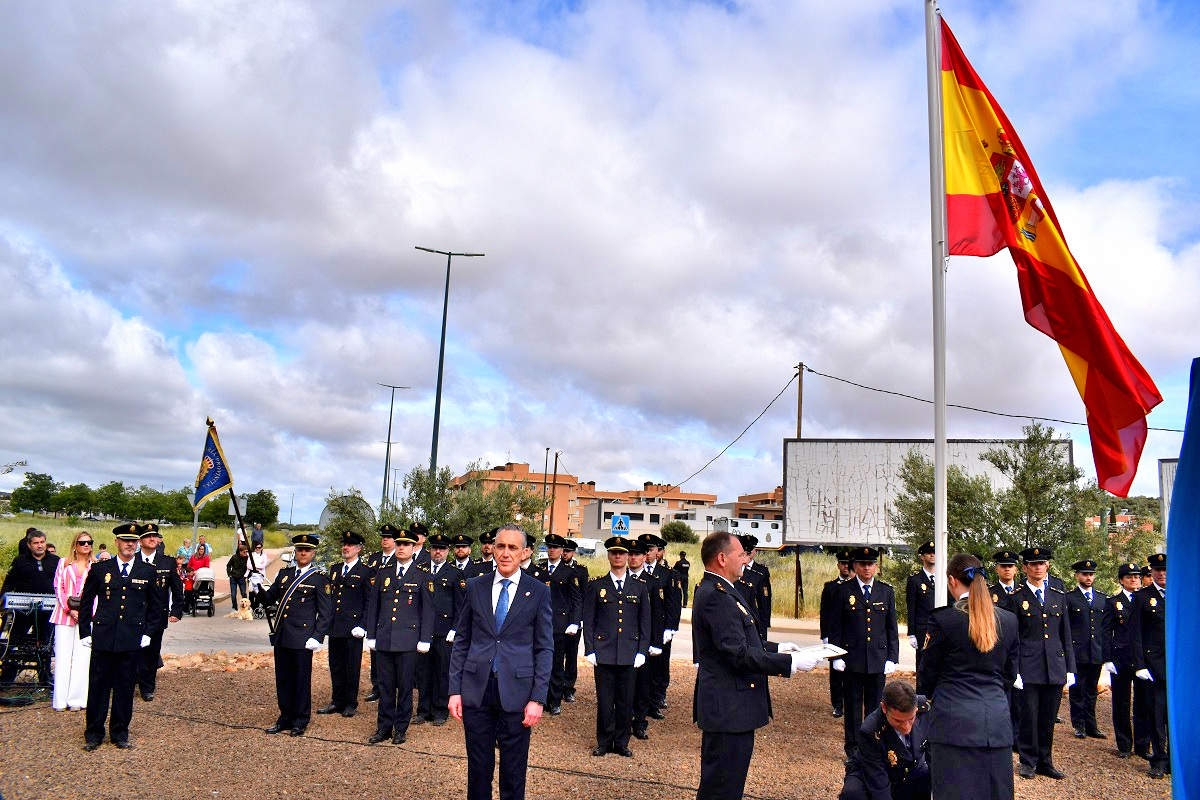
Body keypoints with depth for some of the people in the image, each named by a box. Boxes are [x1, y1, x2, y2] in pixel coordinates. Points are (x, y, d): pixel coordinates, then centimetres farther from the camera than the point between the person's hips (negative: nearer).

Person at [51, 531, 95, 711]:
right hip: (64, 615, 0)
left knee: (82, 656, -1)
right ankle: (60, 699, 7)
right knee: (62, 655, 0)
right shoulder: (64, 563, 9)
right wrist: (70, 610, -7)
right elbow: (58, 588, 4)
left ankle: (76, 698, 5)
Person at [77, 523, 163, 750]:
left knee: (125, 687, 6)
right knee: (98, 686, 4)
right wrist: (85, 632, 4)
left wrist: (147, 632, 5)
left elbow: (155, 605, 12)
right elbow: (85, 602, 9)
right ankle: (93, 733, 17)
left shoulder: (147, 572, 6)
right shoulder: (100, 569, 4)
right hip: (103, 638, 0)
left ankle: (120, 733, 18)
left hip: (132, 639, 0)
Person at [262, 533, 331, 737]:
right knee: (283, 679, 12)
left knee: (302, 680, 3)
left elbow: (326, 611, -5)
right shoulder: (284, 573, 11)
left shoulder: (319, 578, -3)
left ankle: (300, 722, 16)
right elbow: (270, 599, 16)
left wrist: (317, 637, -12)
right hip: (281, 636, 5)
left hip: (302, 638, -5)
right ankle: (286, 718, 25)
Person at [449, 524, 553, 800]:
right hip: (476, 690, 2)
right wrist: (455, 689, 3)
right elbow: (461, 640, 9)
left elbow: (545, 649, 0)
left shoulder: (539, 592, 0)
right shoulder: (475, 587, 6)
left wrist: (538, 698, -7)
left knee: (514, 772, 7)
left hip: (516, 693, -2)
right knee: (478, 767, 11)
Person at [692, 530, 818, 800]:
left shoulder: (716, 591, 13)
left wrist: (775, 648, 13)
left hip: (729, 707, 11)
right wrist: (789, 663, -21)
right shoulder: (716, 596, -21)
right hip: (728, 709, -11)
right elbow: (739, 655, -25)